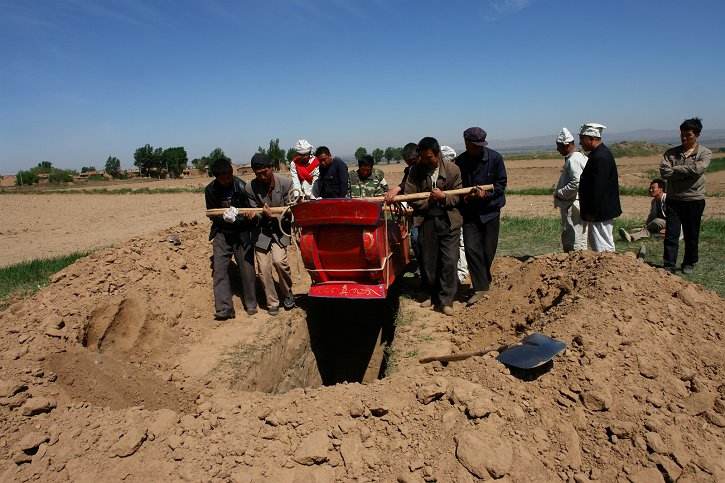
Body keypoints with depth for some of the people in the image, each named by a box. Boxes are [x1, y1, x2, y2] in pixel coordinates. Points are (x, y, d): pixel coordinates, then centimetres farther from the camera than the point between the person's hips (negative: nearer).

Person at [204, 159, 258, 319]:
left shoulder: (241, 186, -11)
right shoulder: (211, 190, -5)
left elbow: (250, 211, -5)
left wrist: (237, 218, -25)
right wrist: (224, 218, -20)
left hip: (242, 232, -1)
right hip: (222, 232, 2)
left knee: (247, 267, 3)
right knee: (219, 268, -8)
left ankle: (251, 305, 19)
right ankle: (224, 309, -7)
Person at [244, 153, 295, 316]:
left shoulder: (285, 183, -13)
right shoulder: (250, 188, -11)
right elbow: (254, 213, -4)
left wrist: (274, 216, -23)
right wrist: (264, 215, -25)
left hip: (280, 230, -1)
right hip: (262, 231, 2)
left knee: (279, 261, -21)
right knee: (263, 269, 0)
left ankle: (287, 293, 6)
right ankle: (272, 303, 18)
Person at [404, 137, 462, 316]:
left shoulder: (453, 169, -4)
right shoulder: (416, 170, -2)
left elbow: (458, 196, -1)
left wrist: (443, 197, -18)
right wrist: (429, 199, -12)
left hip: (449, 221, -2)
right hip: (426, 221, 2)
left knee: (449, 261, -4)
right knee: (428, 261, 10)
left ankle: (446, 300, 7)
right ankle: (432, 295, 28)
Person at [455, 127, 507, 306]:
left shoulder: (494, 158, -8)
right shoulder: (460, 162, -5)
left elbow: (501, 183, -4)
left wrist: (486, 193, -19)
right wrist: (464, 196, -16)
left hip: (490, 210, 0)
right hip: (469, 212, 0)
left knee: (488, 250, 8)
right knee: (471, 248, -9)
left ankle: (483, 282, 31)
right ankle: (480, 287, -2)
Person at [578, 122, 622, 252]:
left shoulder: (600, 157, -21)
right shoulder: (602, 153, 13)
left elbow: (598, 188, -24)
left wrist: (591, 212, -20)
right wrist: (590, 211, 20)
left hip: (600, 213, -11)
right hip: (601, 212, 11)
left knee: (603, 248, -3)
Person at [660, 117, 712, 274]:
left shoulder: (705, 153, -2)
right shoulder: (671, 153, 4)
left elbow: (697, 169, -22)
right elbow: (664, 171, -12)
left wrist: (675, 169, -13)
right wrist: (687, 172, -17)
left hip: (694, 200, -1)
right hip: (673, 199, 1)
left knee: (691, 236, 11)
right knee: (671, 235, -1)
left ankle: (689, 263, 27)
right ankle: (669, 265, 5)